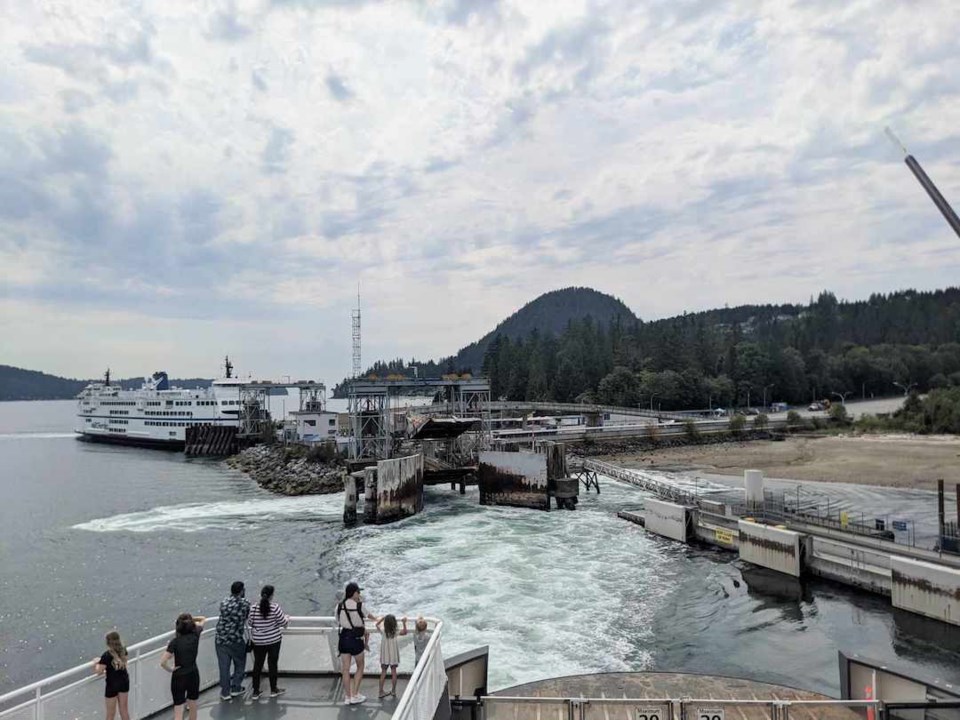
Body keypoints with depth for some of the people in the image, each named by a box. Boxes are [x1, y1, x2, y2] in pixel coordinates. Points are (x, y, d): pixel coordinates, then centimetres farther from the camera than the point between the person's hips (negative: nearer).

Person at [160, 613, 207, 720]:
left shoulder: (175, 642, -18)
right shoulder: (195, 635, -8)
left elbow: (163, 662, -25)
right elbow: (203, 619, 12)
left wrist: (170, 670, -9)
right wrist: (192, 619, 1)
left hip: (179, 677, -3)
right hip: (193, 675, 3)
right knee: (193, 707, 22)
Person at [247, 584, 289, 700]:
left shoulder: (253, 608, -14)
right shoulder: (276, 607, -19)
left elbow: (249, 623, 0)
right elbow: (283, 623, -9)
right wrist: (287, 619, 13)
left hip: (258, 641, 1)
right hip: (274, 640, -1)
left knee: (257, 665, 14)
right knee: (272, 664, 13)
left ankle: (255, 692, 20)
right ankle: (273, 690, 25)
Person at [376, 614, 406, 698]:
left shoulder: (383, 631, -12)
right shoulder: (395, 632, -16)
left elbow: (377, 624, 7)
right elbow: (405, 632, -1)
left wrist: (383, 618, 13)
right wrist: (404, 623, 1)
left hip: (384, 656, 1)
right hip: (393, 656, -1)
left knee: (383, 672, 8)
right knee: (393, 672, 10)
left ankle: (381, 691, 8)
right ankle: (393, 691, 16)